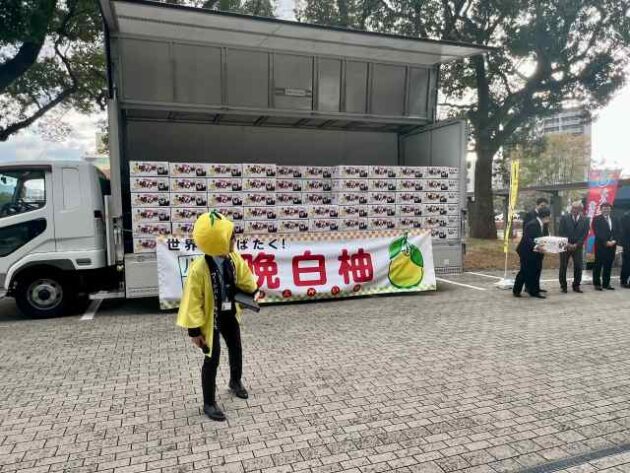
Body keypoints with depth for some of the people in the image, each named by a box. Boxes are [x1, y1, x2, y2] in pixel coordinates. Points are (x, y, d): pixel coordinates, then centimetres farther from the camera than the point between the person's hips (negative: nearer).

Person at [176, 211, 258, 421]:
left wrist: (251, 290, -2)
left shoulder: (234, 259, -12)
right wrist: (194, 330, -20)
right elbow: (193, 301, -22)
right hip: (210, 319, -6)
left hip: (230, 315, 6)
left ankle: (235, 382, 51)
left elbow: (245, 280, 9)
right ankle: (209, 403, 20)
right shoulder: (199, 269, -28)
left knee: (236, 349, 22)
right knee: (212, 359, 1)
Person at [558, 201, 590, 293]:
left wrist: (576, 245, -11)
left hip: (578, 247, 1)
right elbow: (561, 232, -4)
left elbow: (585, 234, 0)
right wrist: (567, 244, -12)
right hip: (565, 246, -1)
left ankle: (576, 286, 13)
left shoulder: (585, 220, 4)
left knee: (578, 267, 0)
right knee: (563, 266, 0)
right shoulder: (564, 218, 0)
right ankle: (563, 286, 9)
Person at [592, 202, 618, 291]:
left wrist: (614, 241, -7)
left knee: (608, 266, 7)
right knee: (598, 266, -1)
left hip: (612, 246, 5)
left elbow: (617, 232, 11)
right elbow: (597, 233, -10)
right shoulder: (597, 219, -1)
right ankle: (597, 284, 4)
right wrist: (606, 242, -16)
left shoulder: (614, 220, 17)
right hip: (601, 246, -5)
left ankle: (606, 284, 13)